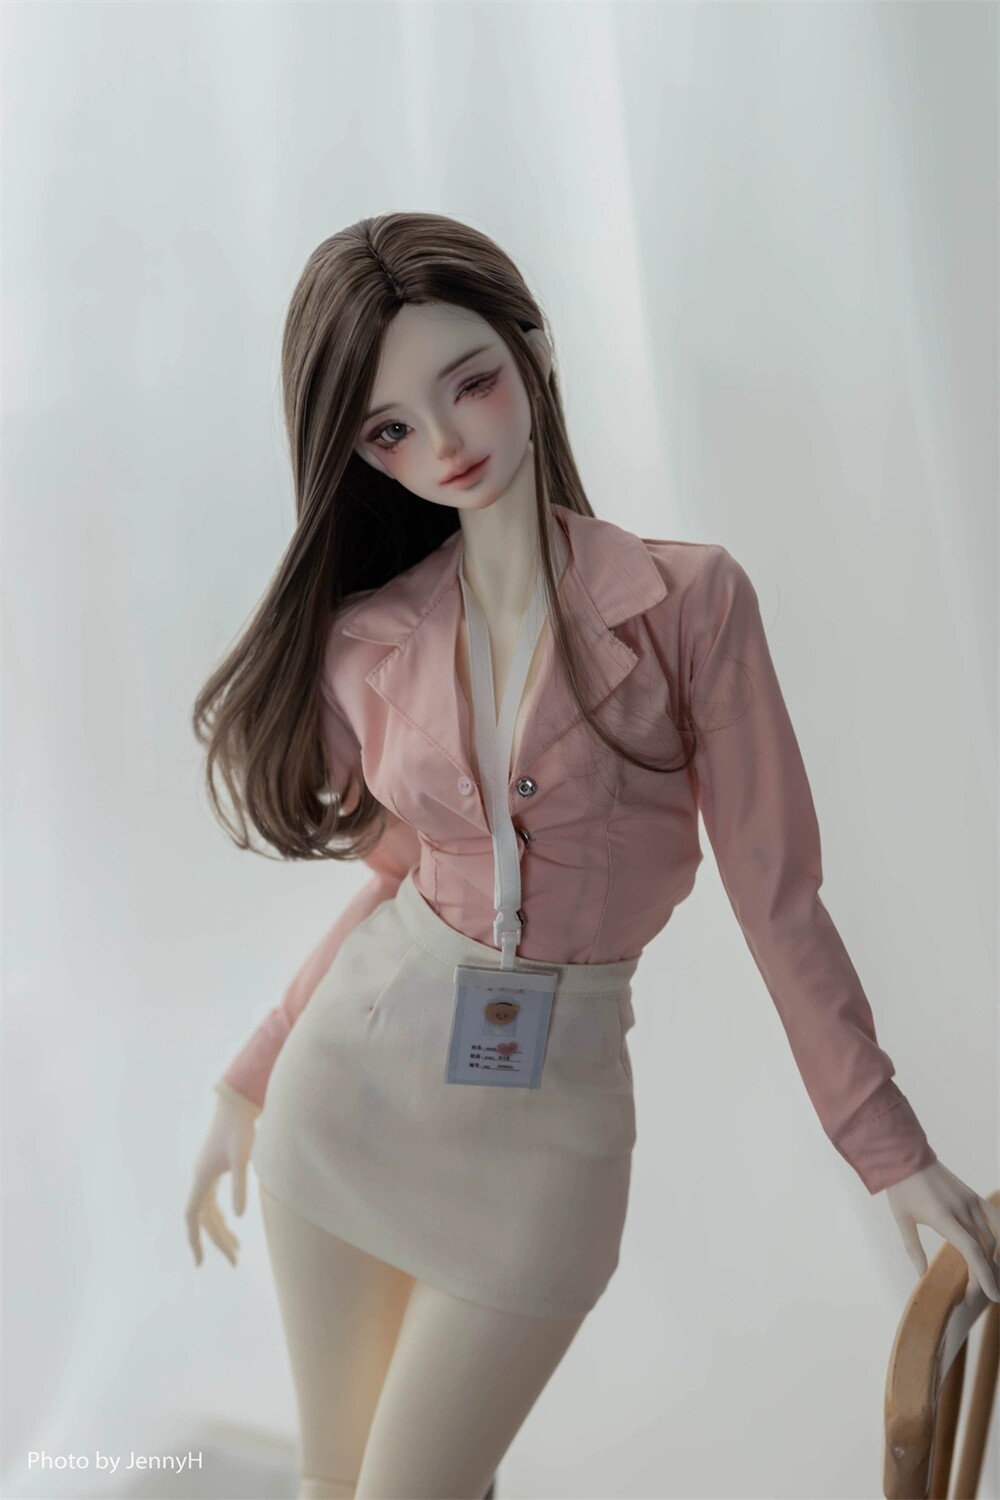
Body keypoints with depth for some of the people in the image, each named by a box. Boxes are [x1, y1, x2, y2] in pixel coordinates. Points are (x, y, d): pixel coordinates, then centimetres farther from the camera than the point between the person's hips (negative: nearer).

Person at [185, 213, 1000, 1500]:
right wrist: (248, 1086, 14)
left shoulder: (687, 599, -11)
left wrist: (896, 1154, -7)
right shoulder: (364, 639, -2)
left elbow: (776, 895, -8)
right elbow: (397, 876, 9)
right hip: (348, 1081, 4)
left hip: (547, 1116, -3)